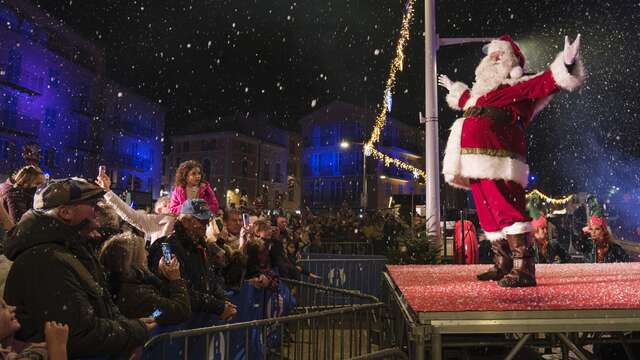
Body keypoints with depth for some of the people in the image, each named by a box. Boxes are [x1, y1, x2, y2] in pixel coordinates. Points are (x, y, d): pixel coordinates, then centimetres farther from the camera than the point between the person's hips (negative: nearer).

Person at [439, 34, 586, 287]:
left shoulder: (518, 87, 5)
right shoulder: (483, 91, 29)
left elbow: (547, 82, -11)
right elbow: (468, 102, 50)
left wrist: (565, 63, -28)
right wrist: (456, 90, 65)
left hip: (496, 162, -9)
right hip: (475, 163, 9)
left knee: (506, 211, -17)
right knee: (487, 214, 12)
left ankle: (524, 269, -16)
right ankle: (503, 265, 22)